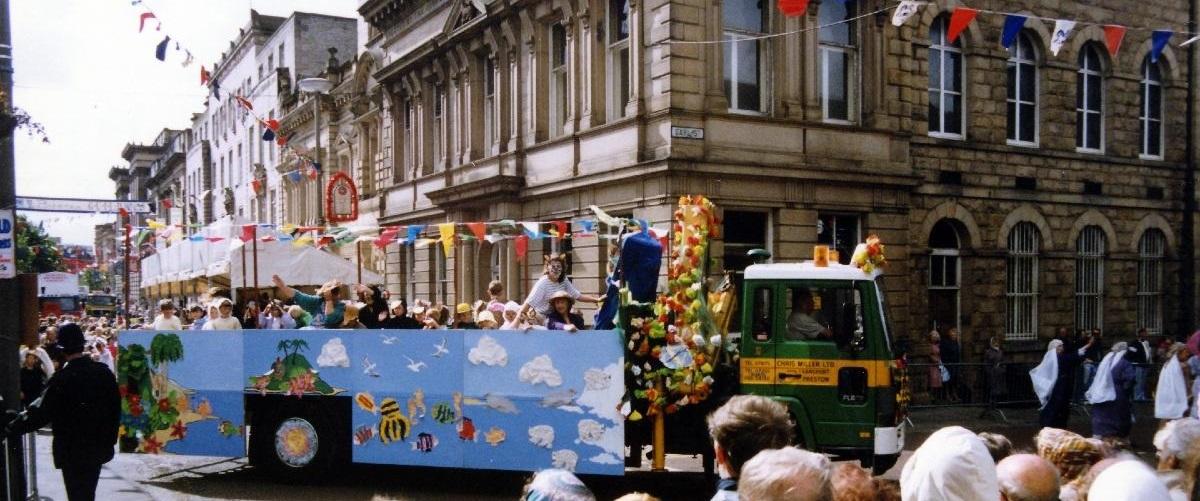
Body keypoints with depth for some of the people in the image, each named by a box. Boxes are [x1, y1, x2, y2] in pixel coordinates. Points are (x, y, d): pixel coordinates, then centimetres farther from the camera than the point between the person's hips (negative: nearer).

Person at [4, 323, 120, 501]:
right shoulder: (103, 371, -2)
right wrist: (110, 438, 15)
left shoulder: (63, 378, -18)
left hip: (72, 451, -5)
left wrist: (10, 429, -8)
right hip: (98, 448, 5)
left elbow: (40, 412, -20)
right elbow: (115, 407, 5)